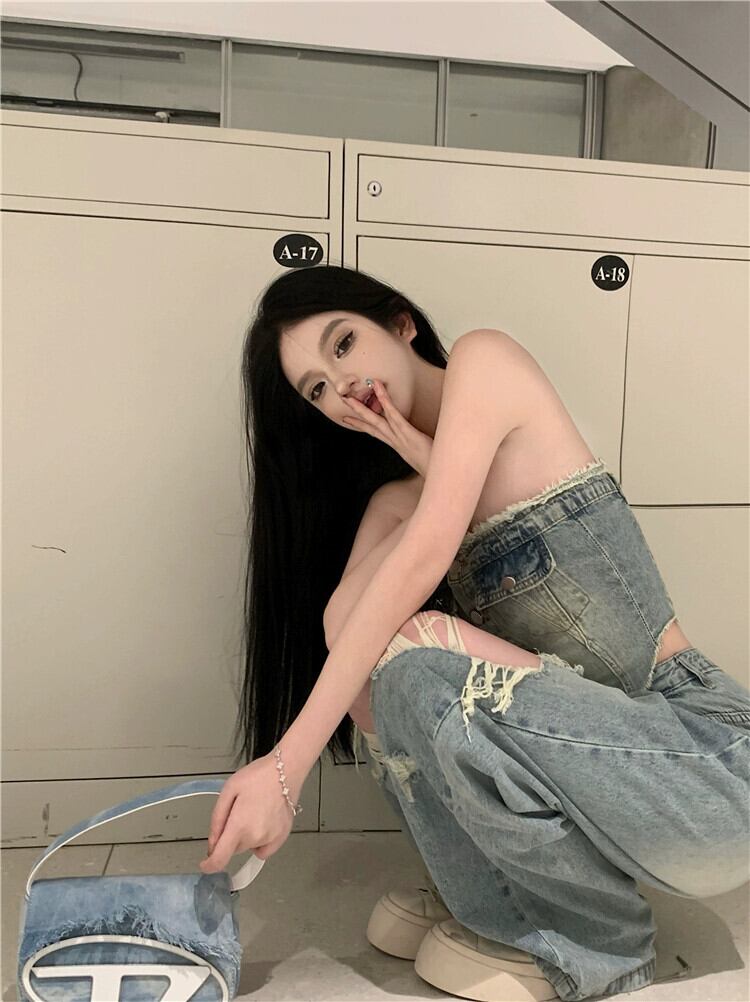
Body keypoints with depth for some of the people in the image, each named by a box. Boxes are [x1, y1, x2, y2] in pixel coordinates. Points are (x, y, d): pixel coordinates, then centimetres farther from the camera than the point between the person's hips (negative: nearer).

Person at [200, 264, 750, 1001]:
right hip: (586, 748, 7)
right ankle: (496, 899, 7)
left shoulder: (483, 357, -6)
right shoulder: (395, 498, 11)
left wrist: (286, 764, -23)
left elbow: (429, 553, -21)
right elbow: (339, 625, -6)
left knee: (412, 662, -25)